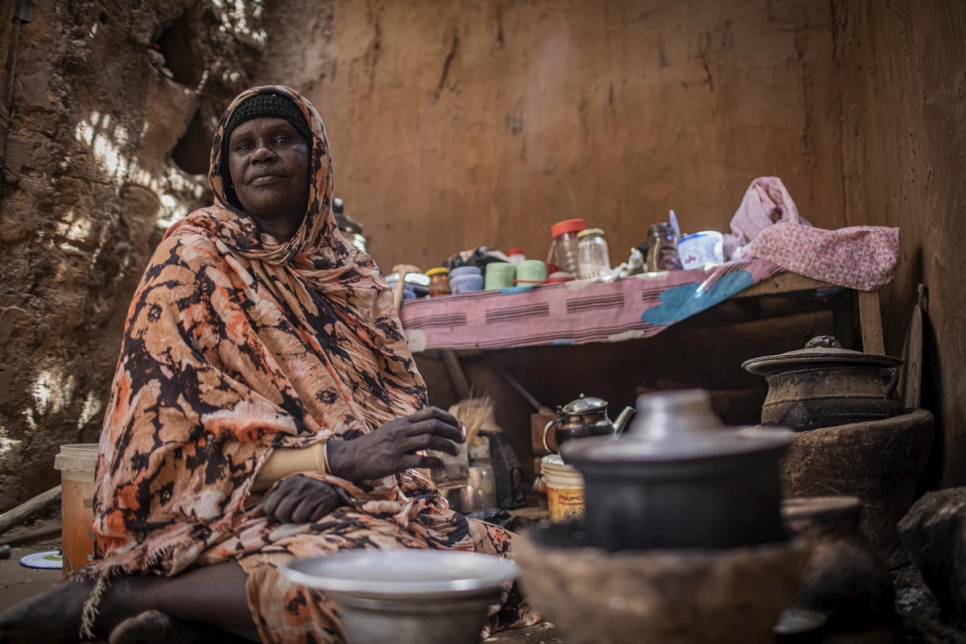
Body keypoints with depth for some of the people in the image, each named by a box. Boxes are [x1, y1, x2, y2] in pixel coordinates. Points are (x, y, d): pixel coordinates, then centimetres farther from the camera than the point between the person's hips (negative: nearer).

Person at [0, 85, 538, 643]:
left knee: (497, 556, -22)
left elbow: (402, 400, 7)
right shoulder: (194, 258, 2)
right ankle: (112, 595, -14)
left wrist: (330, 478, -14)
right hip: (229, 509, -5)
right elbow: (183, 437, -8)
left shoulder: (355, 274, 15)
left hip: (348, 501, 6)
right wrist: (340, 458, -21)